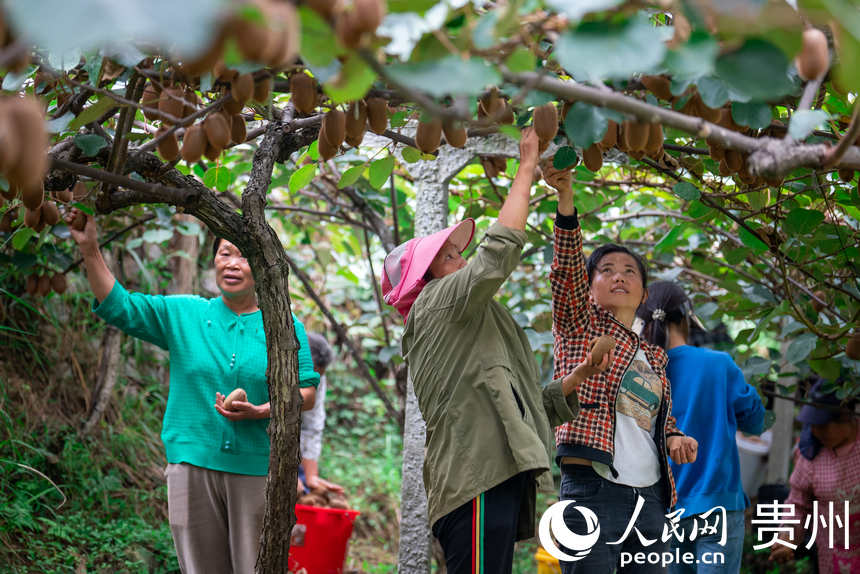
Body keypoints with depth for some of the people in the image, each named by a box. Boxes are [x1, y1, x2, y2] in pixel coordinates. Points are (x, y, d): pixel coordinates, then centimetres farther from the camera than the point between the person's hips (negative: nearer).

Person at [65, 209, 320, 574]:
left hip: (257, 468, -1)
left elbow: (306, 392, 4)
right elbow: (119, 307, 5)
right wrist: (90, 249, -5)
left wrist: (261, 412, -14)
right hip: (193, 463, 2)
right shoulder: (182, 314, 10)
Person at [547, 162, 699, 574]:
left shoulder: (654, 358, 22)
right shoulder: (580, 326, 8)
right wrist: (565, 197, -24)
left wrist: (675, 439, 6)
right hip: (593, 491, -5)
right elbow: (566, 265, -9)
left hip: (651, 498, 6)